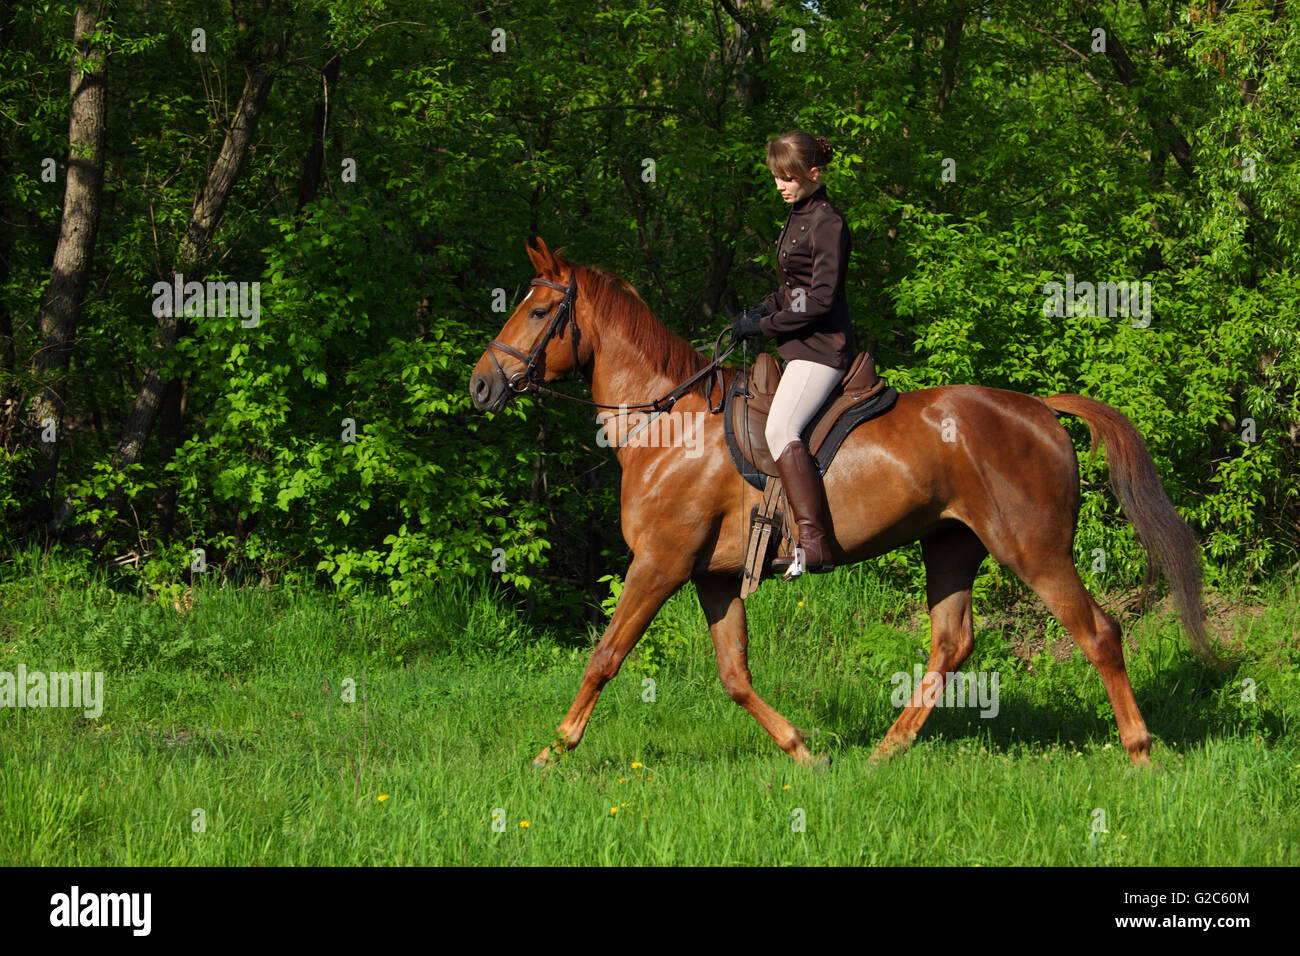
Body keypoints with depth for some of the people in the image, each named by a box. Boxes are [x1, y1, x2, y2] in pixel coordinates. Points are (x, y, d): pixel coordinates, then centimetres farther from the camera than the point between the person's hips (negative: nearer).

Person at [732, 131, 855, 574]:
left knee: (782, 428, -25)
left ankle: (814, 544, -31)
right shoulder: (797, 217, 16)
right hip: (800, 346, 11)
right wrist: (763, 309, 8)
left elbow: (821, 299, -19)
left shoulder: (828, 223, -13)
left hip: (822, 345, -11)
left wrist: (766, 325, -14)